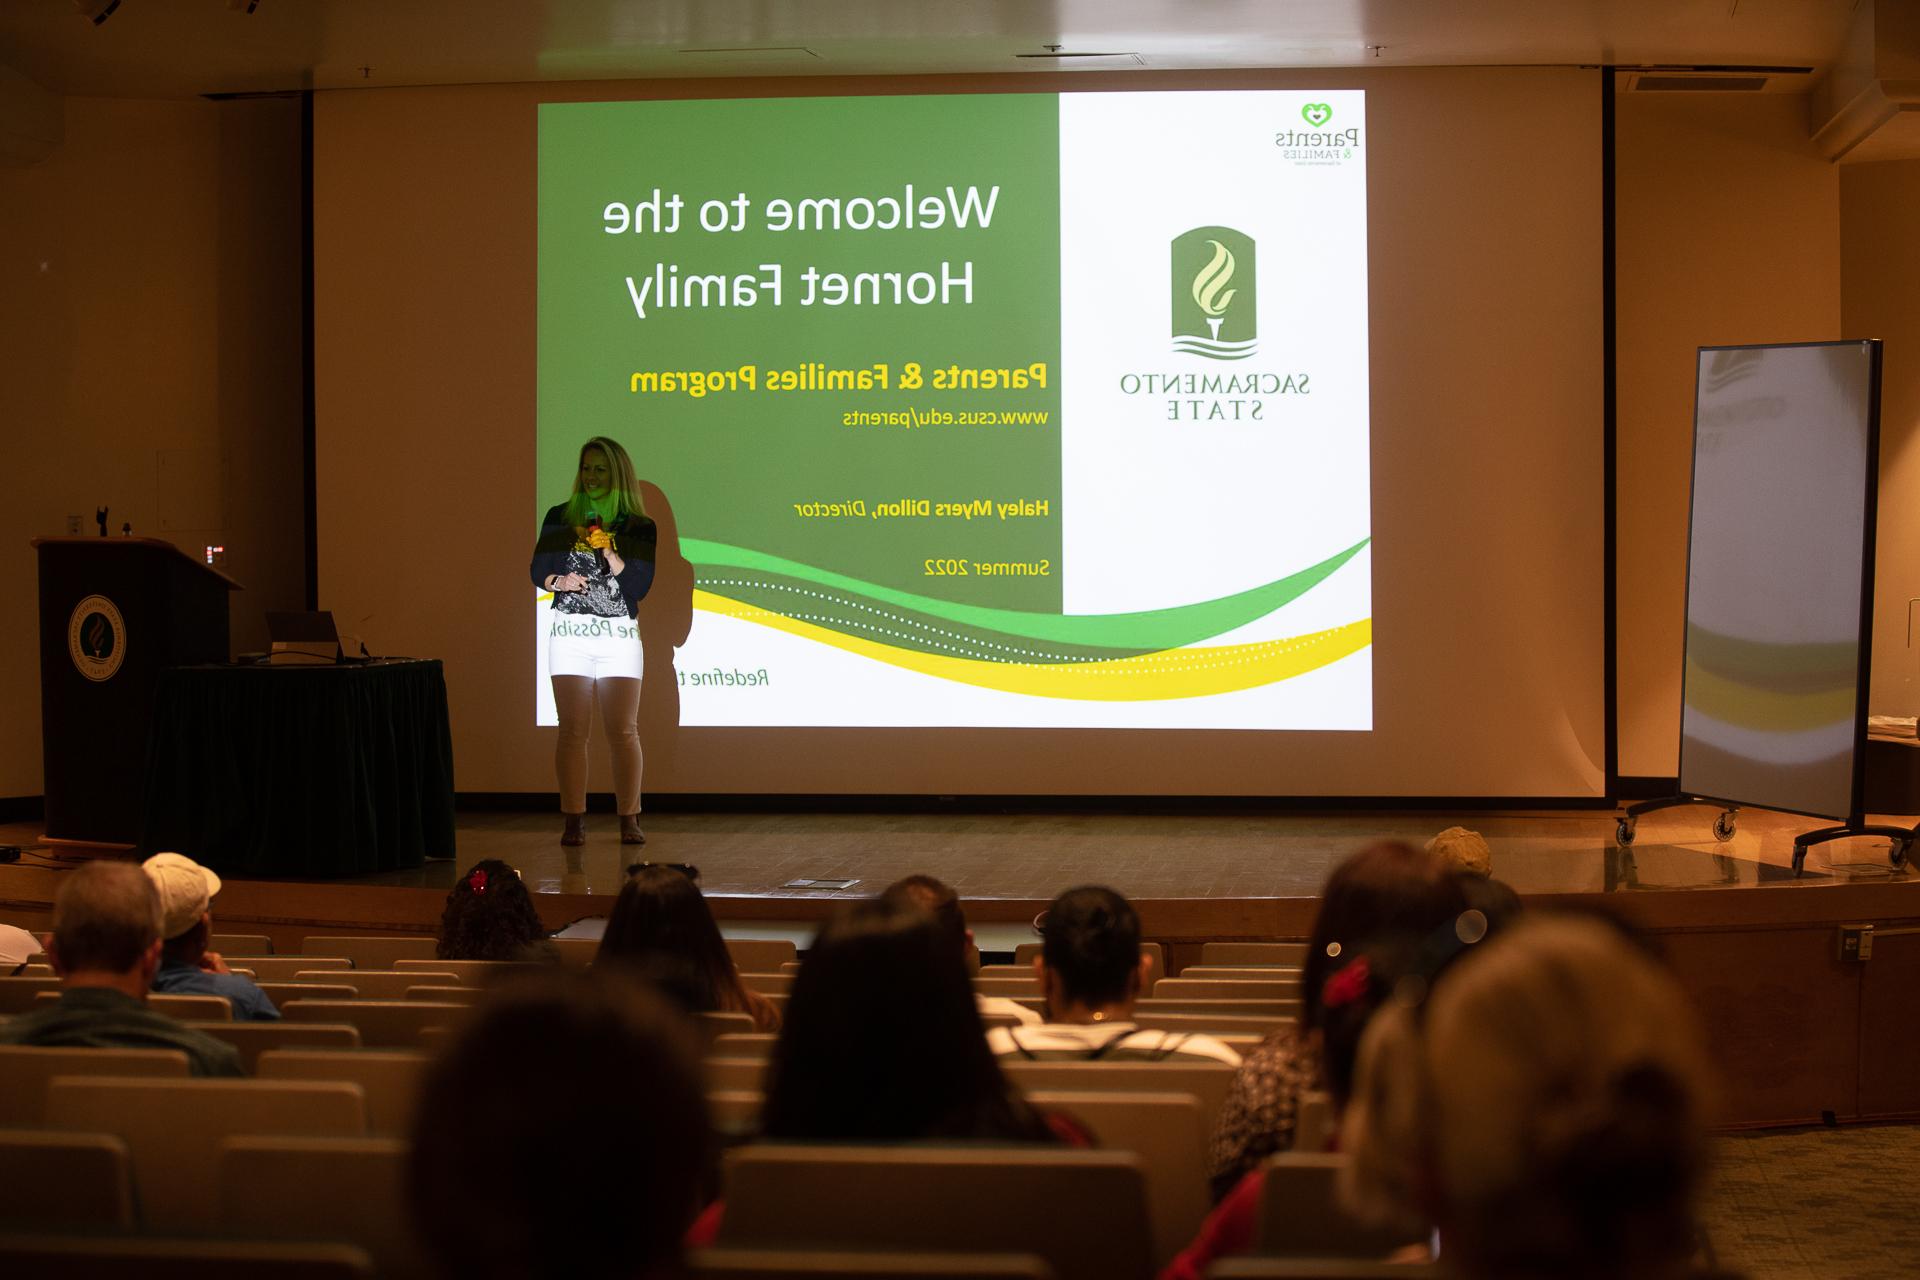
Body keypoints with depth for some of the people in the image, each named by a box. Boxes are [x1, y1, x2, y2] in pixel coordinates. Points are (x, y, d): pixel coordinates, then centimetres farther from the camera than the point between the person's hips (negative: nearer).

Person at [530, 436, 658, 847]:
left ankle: (629, 820, 1)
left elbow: (640, 586, -2)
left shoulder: (639, 527, 6)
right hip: (569, 632, 0)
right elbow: (538, 570, 6)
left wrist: (608, 551, -12)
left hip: (619, 636, 0)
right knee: (572, 730, -4)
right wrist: (558, 582, -14)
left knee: (624, 730, -4)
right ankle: (573, 821, -1)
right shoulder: (560, 517, 10)